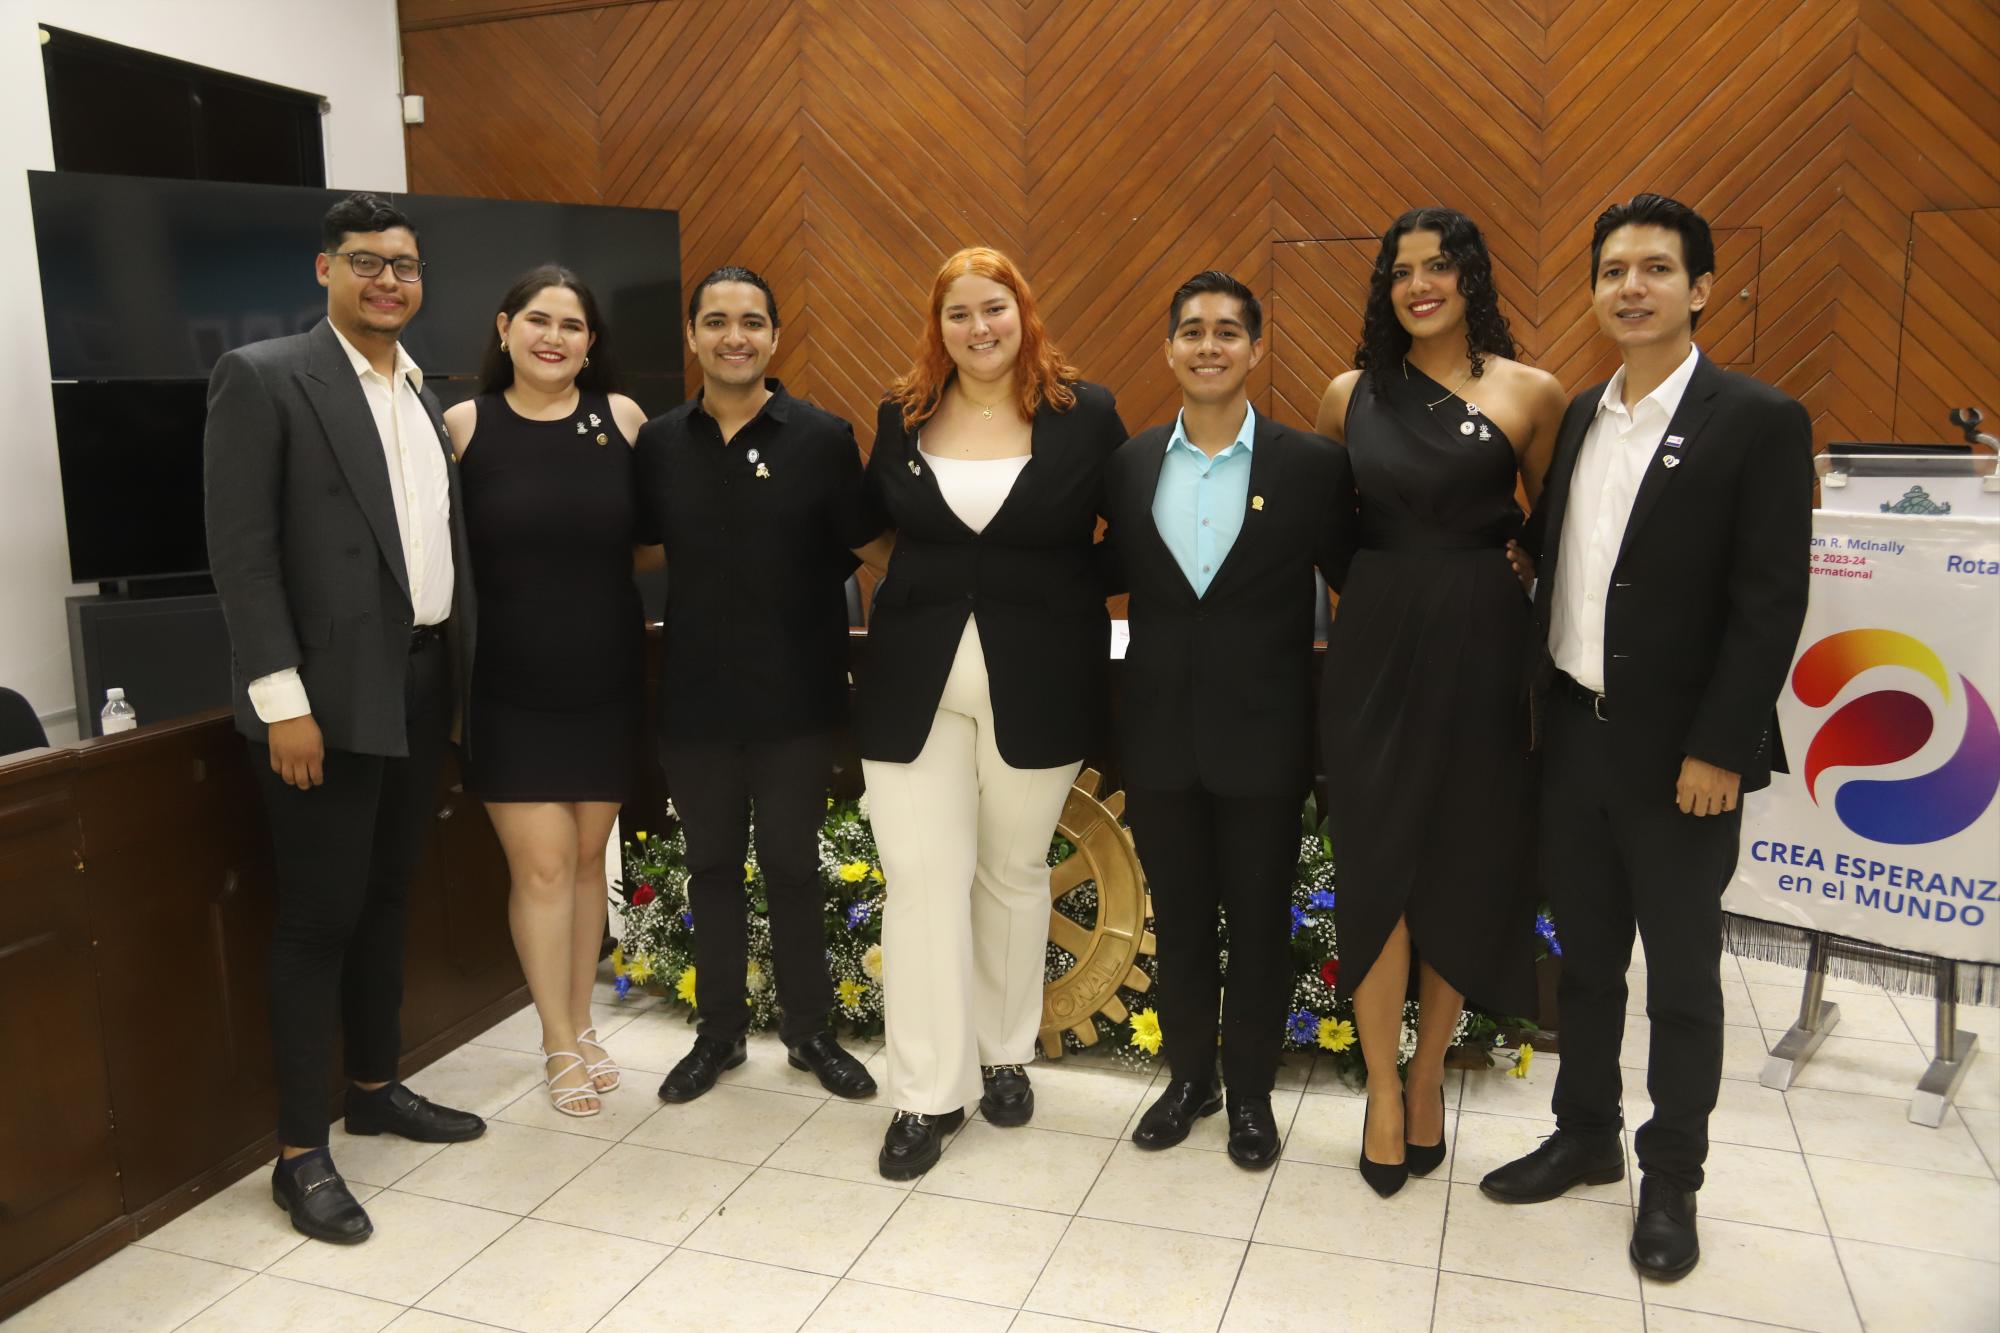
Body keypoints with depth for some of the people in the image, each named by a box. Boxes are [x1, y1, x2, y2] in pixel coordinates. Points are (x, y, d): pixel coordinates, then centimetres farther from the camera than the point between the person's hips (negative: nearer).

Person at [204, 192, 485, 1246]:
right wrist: (283, 701, -17)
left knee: (386, 900, 16)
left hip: (421, 685, 7)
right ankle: (300, 1152, 12)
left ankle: (375, 1087, 32)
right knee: (318, 916, 0)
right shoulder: (263, 377, -6)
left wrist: (462, 677, 10)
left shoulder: (424, 397, 14)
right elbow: (240, 549, -12)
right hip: (328, 694, -6)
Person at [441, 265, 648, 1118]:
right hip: (510, 687, -2)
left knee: (587, 857, 12)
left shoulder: (620, 418, 0)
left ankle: (581, 1027, 28)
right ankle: (560, 1046, 16)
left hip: (606, 679, 2)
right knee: (541, 864, 0)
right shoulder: (466, 425, -2)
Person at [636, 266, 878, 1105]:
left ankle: (808, 1029, 29)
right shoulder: (658, 443, 1)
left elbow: (850, 552, -2)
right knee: (711, 866, 15)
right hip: (695, 696, 2)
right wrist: (710, 610, -1)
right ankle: (719, 1031, 32)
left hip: (795, 696, -2)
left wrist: (787, 605, -7)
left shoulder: (824, 439, -6)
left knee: (793, 865, 10)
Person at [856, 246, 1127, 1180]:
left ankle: (1004, 1056, 32)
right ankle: (928, 1093, 10)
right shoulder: (902, 416, 6)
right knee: (921, 876, -2)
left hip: (1036, 683, -1)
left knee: (1013, 874, 13)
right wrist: (923, 591, 4)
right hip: (917, 680, 1)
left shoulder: (1084, 413, -1)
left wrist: (1069, 596, -5)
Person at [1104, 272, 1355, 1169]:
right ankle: (1189, 1076, 35)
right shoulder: (1128, 465, 3)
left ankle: (1251, 1093, 31)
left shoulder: (1312, 466, -6)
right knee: (1177, 917, 15)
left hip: (1264, 734, -2)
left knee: (1258, 921, 11)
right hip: (1160, 731, 3)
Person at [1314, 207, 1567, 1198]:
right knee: (1376, 863, 1)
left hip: (1480, 647, -1)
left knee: (1463, 865, 7)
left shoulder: (1528, 394, 0)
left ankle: (1427, 1075, 27)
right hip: (1374, 644, 1)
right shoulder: (1351, 395, 6)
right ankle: (1384, 1091, 17)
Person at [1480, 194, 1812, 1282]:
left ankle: (1670, 1180, 28)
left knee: (1681, 979, 10)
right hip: (1574, 735, 5)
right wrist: (1538, 709, 5)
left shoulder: (1759, 423, -10)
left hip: (1679, 753, -5)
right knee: (1585, 956, 18)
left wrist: (1717, 749, -16)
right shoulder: (1580, 417, 8)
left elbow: (1772, 605, -13)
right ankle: (1585, 1136, 36)